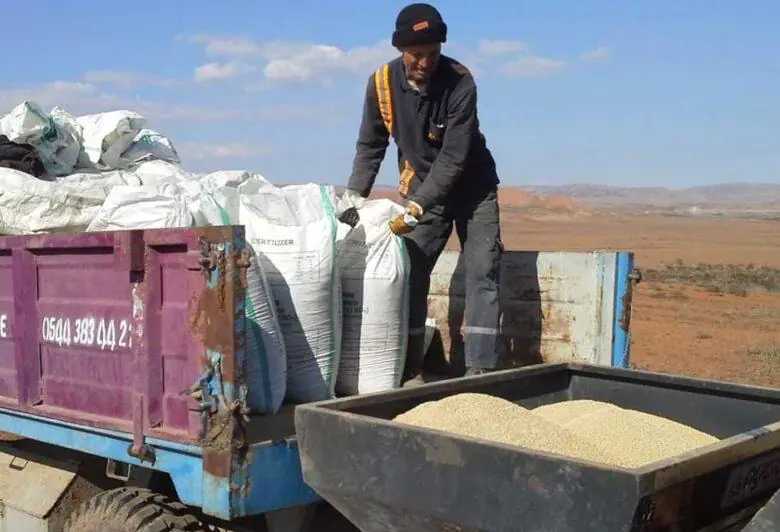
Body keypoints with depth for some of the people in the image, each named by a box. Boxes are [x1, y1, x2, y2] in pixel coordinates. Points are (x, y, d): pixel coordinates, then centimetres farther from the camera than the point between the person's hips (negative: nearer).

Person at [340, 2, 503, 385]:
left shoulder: (460, 83, -24)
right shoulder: (382, 83, -14)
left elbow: (453, 158, -26)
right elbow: (370, 146, -3)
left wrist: (414, 209, -31)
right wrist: (354, 195, -16)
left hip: (472, 188, -3)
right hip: (422, 189, 3)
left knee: (482, 273, -9)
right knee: (409, 272, -2)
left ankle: (478, 369, -6)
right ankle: (410, 371, 4)